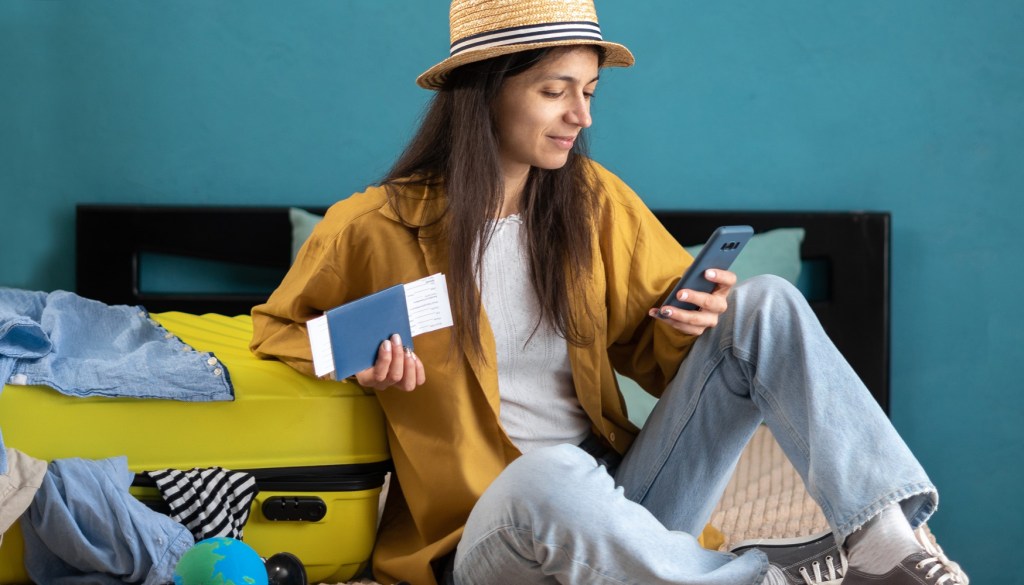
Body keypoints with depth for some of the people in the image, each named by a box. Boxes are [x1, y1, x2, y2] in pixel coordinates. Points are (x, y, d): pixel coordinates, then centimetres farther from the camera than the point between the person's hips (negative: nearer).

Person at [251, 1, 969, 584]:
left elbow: (649, 346, 15)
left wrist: (692, 325, -10)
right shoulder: (376, 228, -4)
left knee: (767, 302, -11)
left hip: (618, 508, 5)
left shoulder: (596, 201, 6)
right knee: (551, 475, -42)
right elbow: (277, 328, 11)